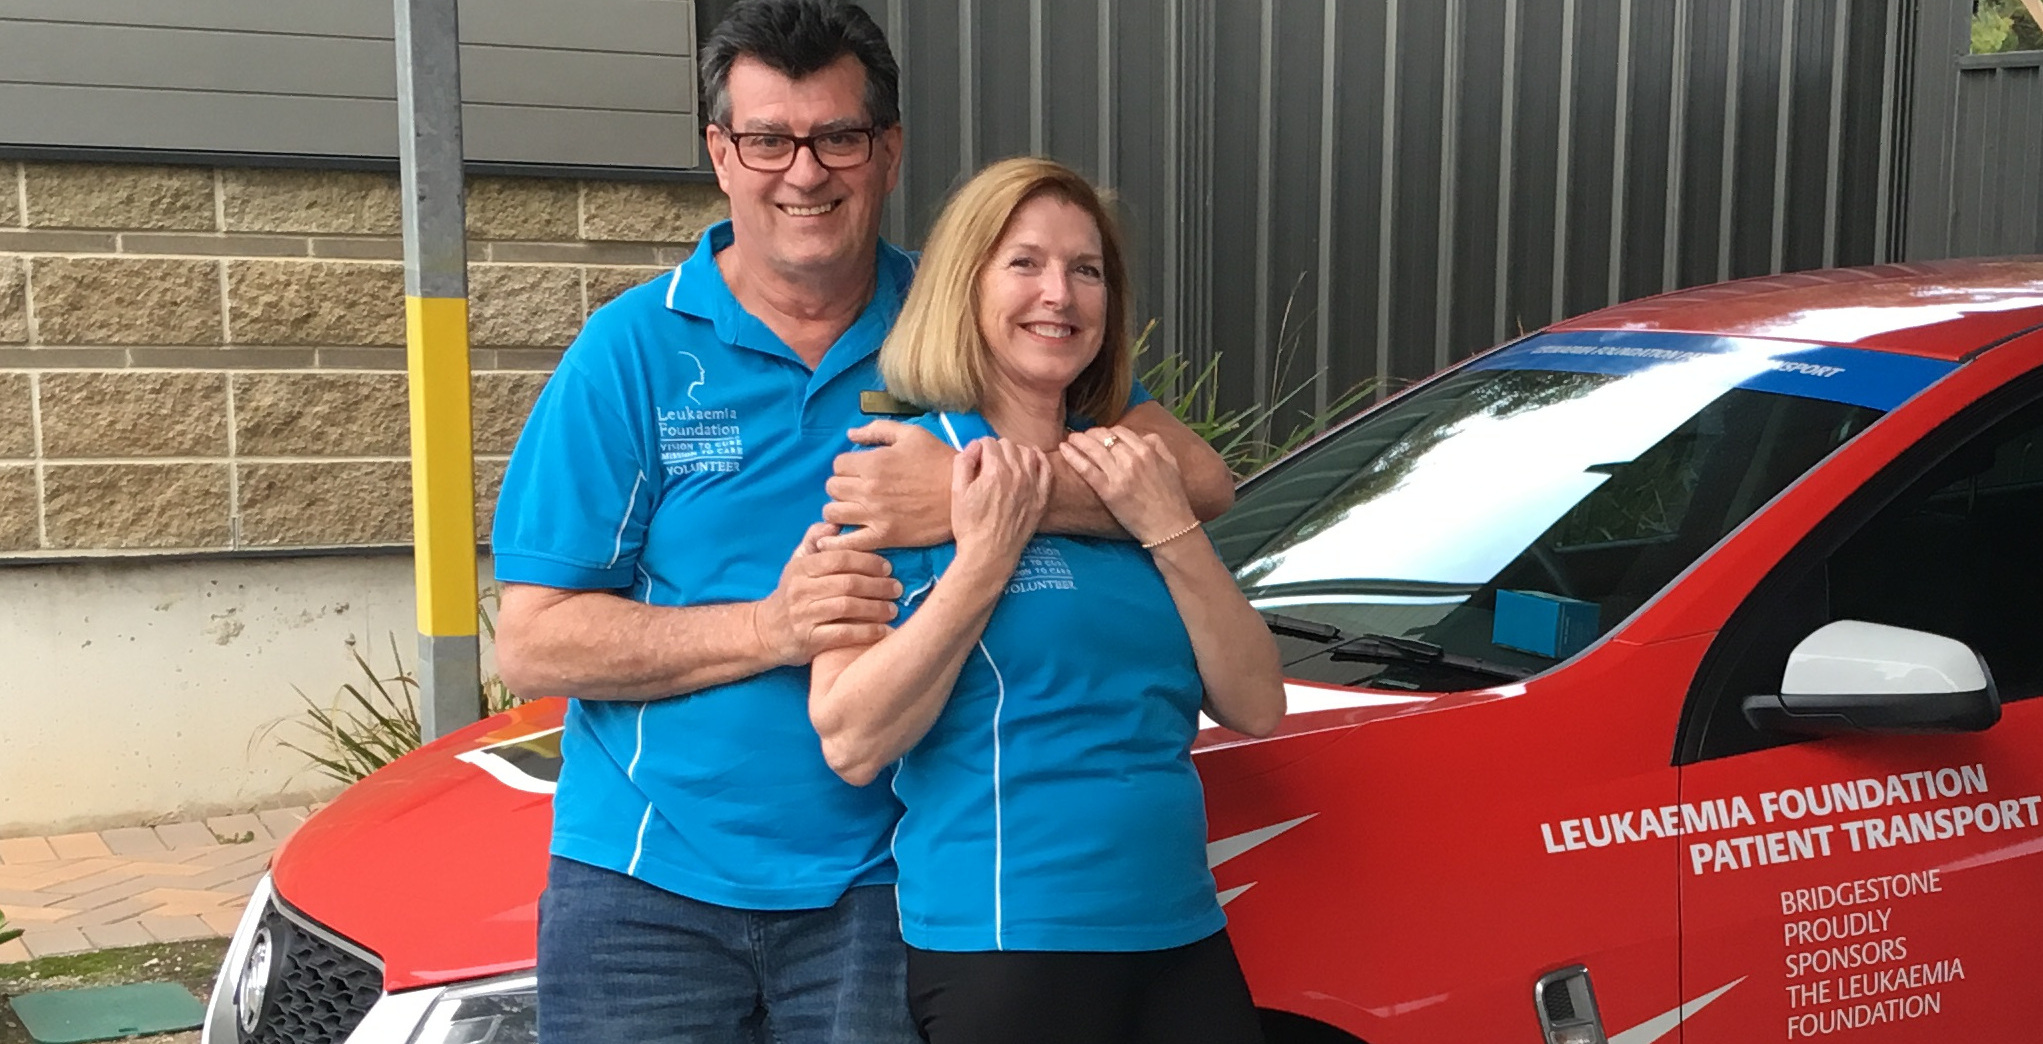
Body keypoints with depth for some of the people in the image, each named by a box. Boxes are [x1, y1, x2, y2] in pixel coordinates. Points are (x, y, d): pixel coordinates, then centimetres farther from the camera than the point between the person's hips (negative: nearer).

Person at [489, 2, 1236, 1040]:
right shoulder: (633, 349, -2)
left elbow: (1198, 478, -9)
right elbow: (530, 643, -6)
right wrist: (772, 626, -18)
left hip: (884, 882, 1)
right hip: (648, 886, 0)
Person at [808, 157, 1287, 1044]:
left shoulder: (1133, 470, 8)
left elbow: (1255, 708, 2)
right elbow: (852, 745, -16)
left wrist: (1170, 529, -8)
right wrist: (985, 558, -17)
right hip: (1000, 946, -5)